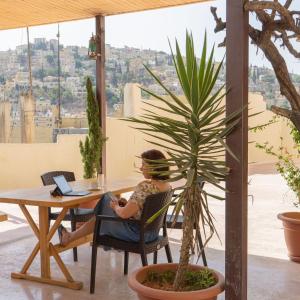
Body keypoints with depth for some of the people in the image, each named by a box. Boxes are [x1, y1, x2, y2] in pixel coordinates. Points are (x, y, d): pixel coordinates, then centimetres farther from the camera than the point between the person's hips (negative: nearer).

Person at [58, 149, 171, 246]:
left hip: (137, 233, -8)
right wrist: (126, 203, 5)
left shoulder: (145, 187, -29)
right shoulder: (168, 186, -2)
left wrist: (116, 207, -7)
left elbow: (124, 214, -28)